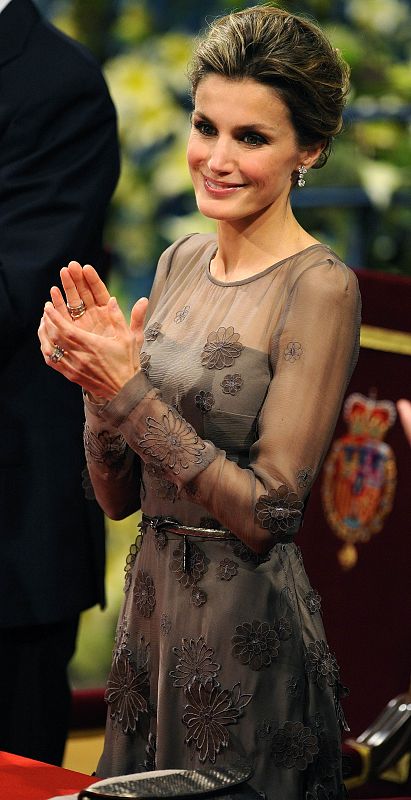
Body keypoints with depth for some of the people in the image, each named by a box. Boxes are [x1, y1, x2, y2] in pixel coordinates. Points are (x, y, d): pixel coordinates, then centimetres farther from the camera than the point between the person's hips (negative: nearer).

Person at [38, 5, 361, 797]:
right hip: (150, 609, 7)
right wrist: (97, 373, -10)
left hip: (251, 636, -7)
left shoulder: (319, 288, -14)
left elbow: (268, 514, -18)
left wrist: (127, 392, -21)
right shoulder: (181, 263, 7)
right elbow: (120, 494, 7)